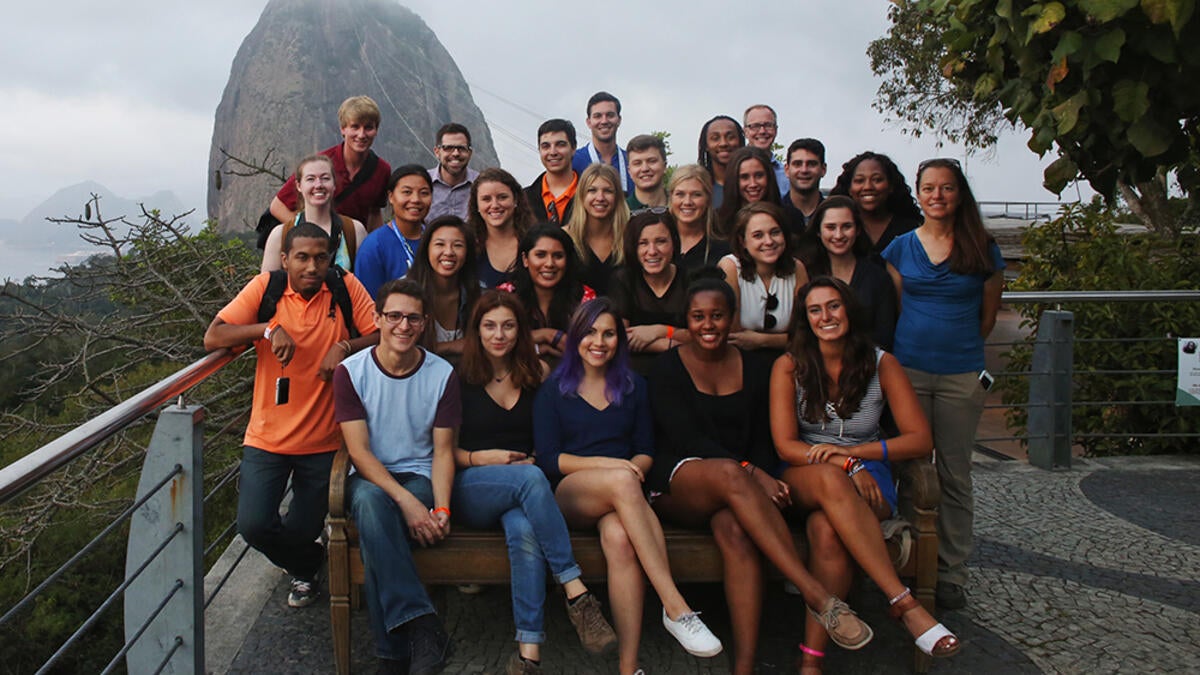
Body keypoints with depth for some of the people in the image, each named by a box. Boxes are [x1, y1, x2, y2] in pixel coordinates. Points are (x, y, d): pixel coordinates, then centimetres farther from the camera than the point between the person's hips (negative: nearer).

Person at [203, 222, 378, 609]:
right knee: (253, 526, -9)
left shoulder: (346, 288, -4)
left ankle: (303, 568, 47)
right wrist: (268, 329, -24)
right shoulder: (265, 288, -5)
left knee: (302, 531, 6)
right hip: (267, 437, 1)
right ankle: (307, 564, 27)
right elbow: (212, 338, -10)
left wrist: (345, 347, -24)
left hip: (324, 442, 0)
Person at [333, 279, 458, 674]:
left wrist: (441, 509, -17)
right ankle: (422, 627, -37)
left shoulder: (442, 375, 1)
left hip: (419, 477, 0)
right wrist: (406, 502, -23)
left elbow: (443, 451, 2)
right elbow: (359, 452, -9)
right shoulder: (351, 372, -2)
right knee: (370, 502, -37)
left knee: (374, 537, -32)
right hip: (369, 478, 0)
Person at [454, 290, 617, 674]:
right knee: (530, 478, -36)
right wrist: (481, 458, -10)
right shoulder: (459, 377, 5)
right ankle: (575, 592, -36)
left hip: (522, 491, 2)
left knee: (525, 532, -36)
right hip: (472, 490, -2)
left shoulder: (537, 372, 12)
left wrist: (537, 459, -5)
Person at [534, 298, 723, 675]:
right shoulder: (553, 389, 12)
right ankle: (675, 606, -41)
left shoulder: (634, 386, 20)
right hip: (568, 497, -2)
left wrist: (635, 467, -11)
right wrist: (609, 466, -13)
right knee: (622, 481, -38)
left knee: (619, 536, -37)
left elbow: (646, 450, 14)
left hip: (619, 495, 2)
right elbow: (547, 458, 1)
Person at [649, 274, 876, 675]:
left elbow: (763, 441, 11)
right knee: (729, 473, -38)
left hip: (733, 489, 3)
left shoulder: (755, 368, 12)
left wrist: (762, 481, -12)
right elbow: (687, 439, -10)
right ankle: (819, 597, -41)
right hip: (675, 486, -2)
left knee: (736, 529, -35)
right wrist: (749, 474, -22)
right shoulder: (668, 369, 1)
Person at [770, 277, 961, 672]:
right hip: (803, 479, 0)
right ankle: (904, 603, -38)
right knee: (830, 479, -38)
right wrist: (846, 466, -20)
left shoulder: (881, 364, 2)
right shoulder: (789, 366, 0)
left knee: (826, 528, -35)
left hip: (866, 477, 0)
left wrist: (853, 451, -14)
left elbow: (920, 440, -2)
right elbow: (785, 446, -6)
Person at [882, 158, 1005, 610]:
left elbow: (987, 315, 12)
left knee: (955, 475, 4)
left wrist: (957, 346, 11)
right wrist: (923, 344, 7)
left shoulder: (981, 250, 4)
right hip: (908, 370, 1)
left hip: (961, 376, -1)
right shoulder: (901, 247, 6)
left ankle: (951, 575, 14)